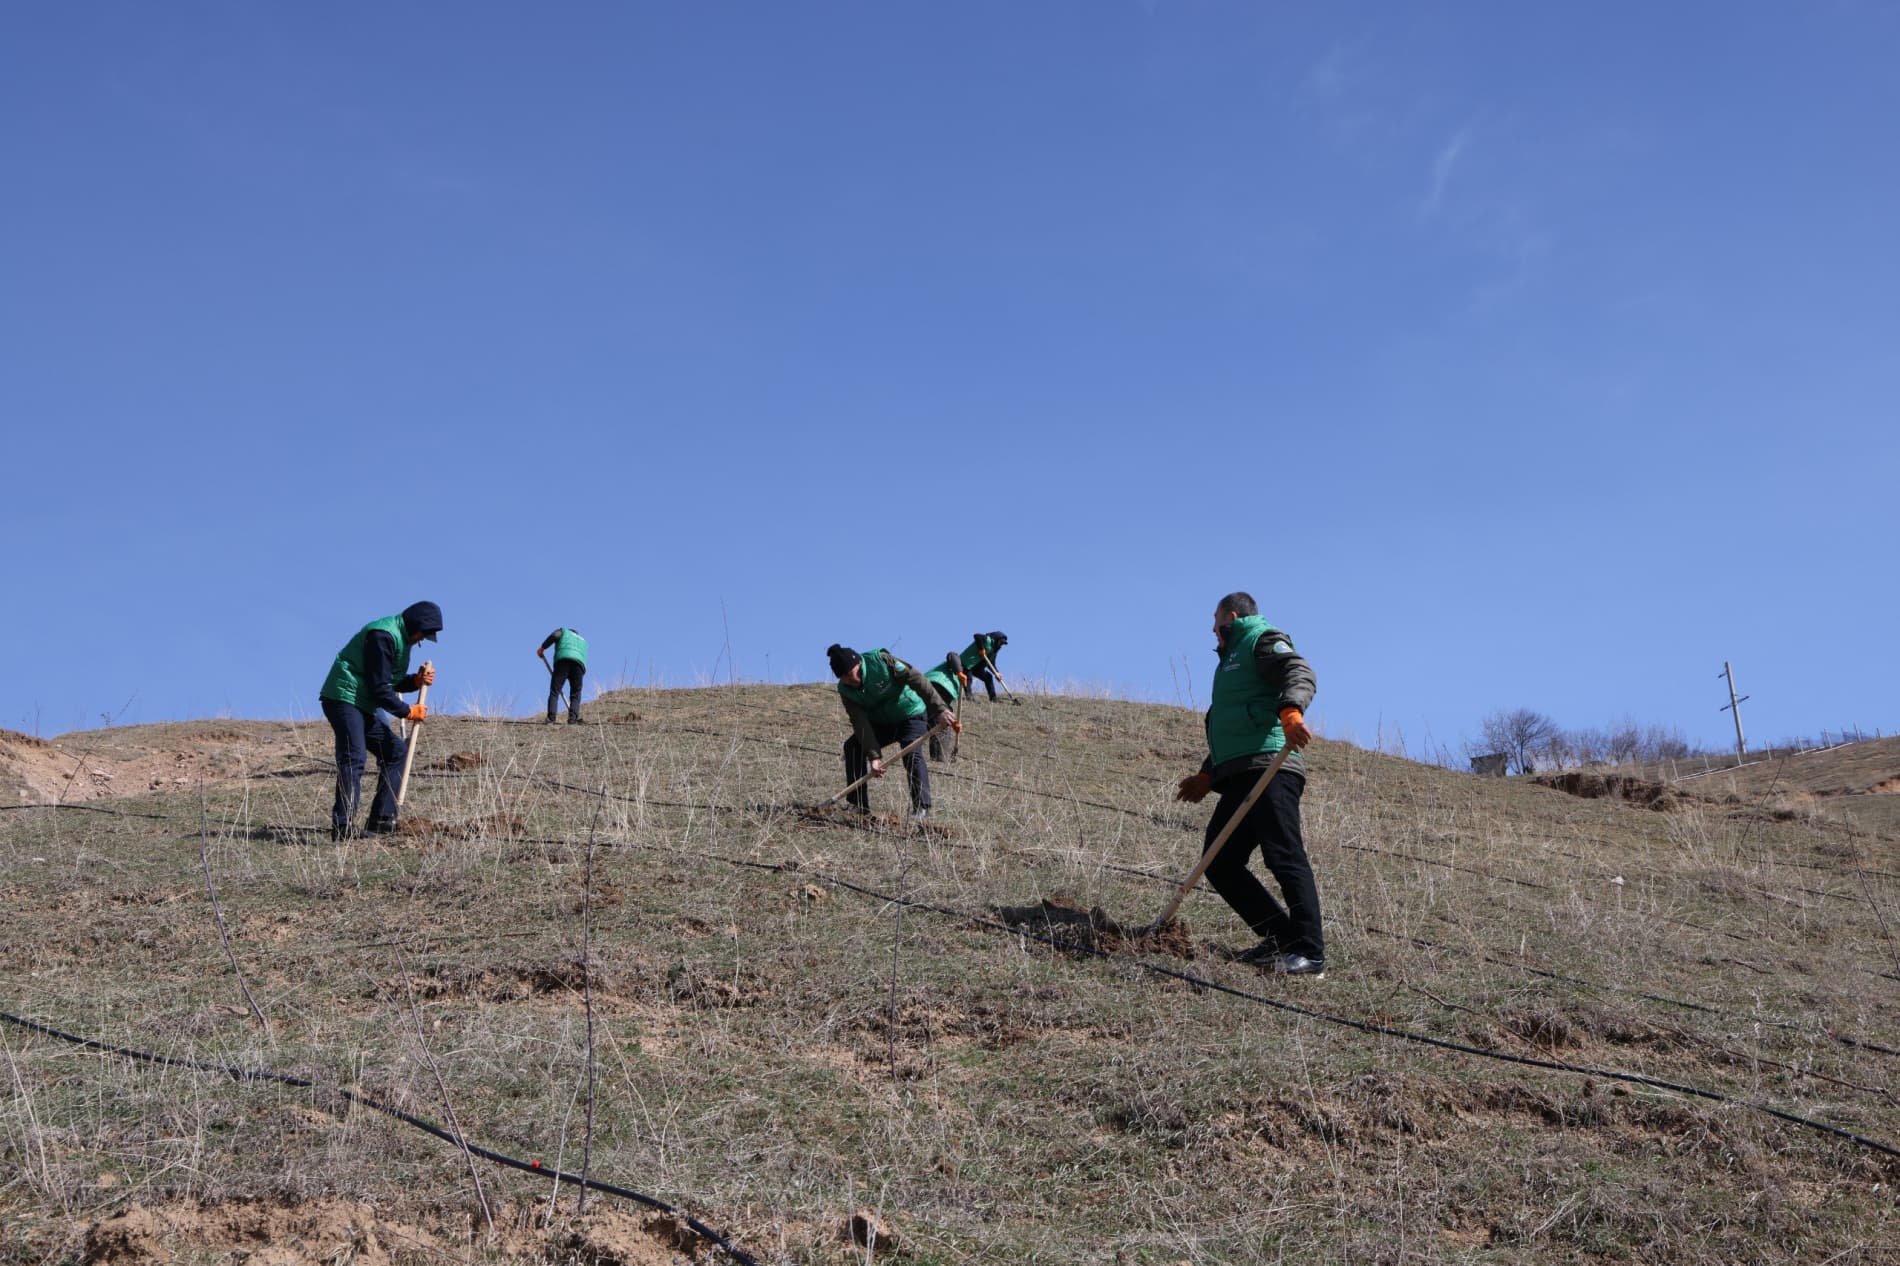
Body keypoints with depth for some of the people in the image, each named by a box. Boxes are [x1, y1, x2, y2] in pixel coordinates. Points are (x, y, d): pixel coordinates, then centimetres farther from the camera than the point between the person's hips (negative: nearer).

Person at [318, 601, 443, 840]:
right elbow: (379, 688, -20)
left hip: (362, 706, 11)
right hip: (343, 698, -11)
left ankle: (381, 821, 10)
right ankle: (342, 827, -30)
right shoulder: (383, 636, -18)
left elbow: (392, 682, 21)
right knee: (354, 758, -23)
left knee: (395, 751, 11)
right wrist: (408, 711, -11)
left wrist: (416, 680, 2)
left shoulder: (402, 638, 16)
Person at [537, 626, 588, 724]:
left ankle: (551, 719, -14)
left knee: (554, 692, -2)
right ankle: (573, 720, -7)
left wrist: (542, 648, 13)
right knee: (575, 695, 10)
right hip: (579, 664, 3)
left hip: (562, 661, -3)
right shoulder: (583, 642, 38)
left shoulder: (564, 631, 28)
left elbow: (554, 635, 4)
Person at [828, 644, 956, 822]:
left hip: (911, 715, -5)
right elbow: (861, 722, -20)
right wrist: (874, 756, -31)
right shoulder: (845, 691, -13)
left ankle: (922, 808, -26)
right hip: (881, 723, 5)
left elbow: (916, 679, -28)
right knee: (852, 746, -12)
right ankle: (859, 805, -6)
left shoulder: (880, 660, -25)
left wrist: (940, 709, -35)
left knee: (912, 754, -27)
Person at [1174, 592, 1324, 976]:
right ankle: (1283, 939, 4)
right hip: (1238, 777, 10)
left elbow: (1300, 673, -15)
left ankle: (1309, 952, -18)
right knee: (1219, 863, 3)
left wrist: (1291, 711, -35)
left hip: (1269, 769, -10)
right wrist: (1206, 776, 36)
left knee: (1284, 856, -16)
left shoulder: (1264, 640, 6)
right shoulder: (1233, 657, 34)